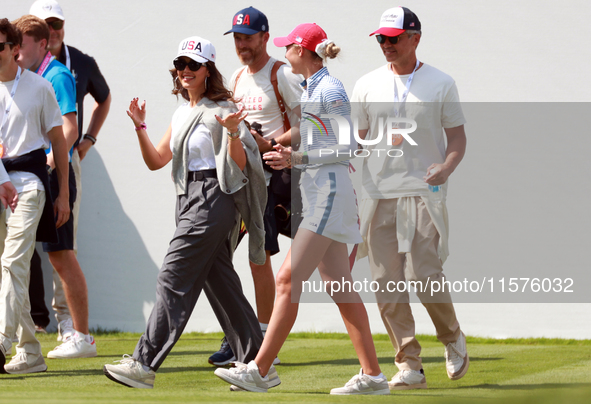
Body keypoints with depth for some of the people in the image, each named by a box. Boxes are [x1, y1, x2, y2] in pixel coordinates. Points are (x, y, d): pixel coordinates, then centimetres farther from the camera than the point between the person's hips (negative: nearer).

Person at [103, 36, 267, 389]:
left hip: (213, 198, -9)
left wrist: (233, 133, -29)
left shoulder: (221, 110, -7)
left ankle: (145, 364, -16)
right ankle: (256, 362, 14)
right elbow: (156, 161, 17)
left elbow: (240, 164, -12)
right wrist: (141, 127, 5)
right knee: (219, 281, 9)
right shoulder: (183, 114, 18)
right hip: (190, 199, 9)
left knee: (175, 277, -13)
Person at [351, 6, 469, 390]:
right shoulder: (367, 85, 10)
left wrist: (446, 168, -15)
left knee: (424, 275, -13)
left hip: (423, 195, -3)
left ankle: (453, 339, 14)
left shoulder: (441, 84, 4)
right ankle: (410, 366, 5)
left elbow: (458, 138, 6)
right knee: (387, 285, -1)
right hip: (378, 196, 3)